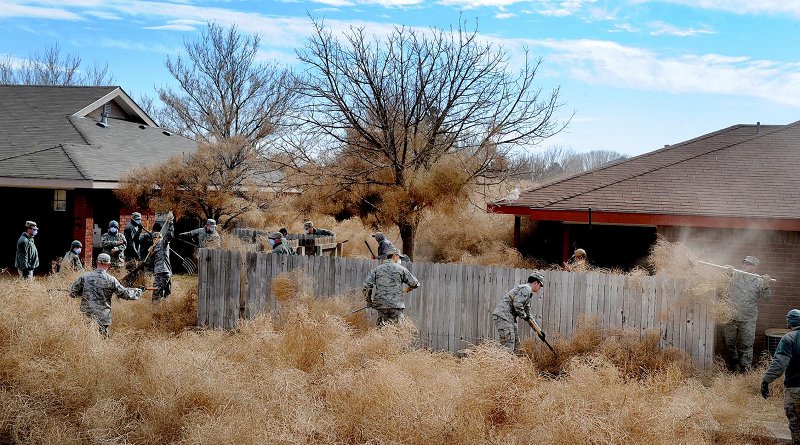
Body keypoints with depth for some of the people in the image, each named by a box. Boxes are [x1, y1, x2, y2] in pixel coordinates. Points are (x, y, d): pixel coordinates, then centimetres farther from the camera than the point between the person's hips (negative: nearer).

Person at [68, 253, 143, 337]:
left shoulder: (84, 276, -3)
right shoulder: (111, 280, -7)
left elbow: (72, 292, 2)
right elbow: (124, 293, 2)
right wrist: (139, 291, 17)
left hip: (85, 317, 2)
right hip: (102, 318, -2)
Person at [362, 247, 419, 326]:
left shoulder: (377, 269, 10)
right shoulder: (401, 269, 2)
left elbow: (367, 285, 2)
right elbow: (415, 284, 6)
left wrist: (369, 302, 12)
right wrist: (408, 289, 28)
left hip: (381, 304, 3)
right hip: (396, 304, -3)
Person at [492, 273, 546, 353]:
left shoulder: (528, 293, 26)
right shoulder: (526, 289, -7)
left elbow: (528, 315, 30)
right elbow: (517, 304, -22)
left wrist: (539, 330, 28)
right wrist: (523, 316, -5)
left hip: (509, 317, 11)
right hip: (503, 315, -11)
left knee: (516, 344, 13)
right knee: (508, 346, -16)